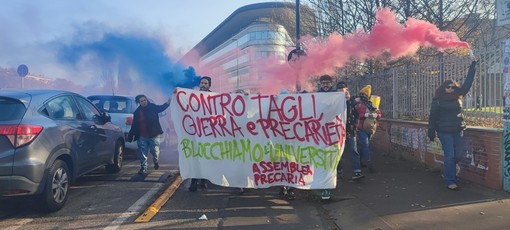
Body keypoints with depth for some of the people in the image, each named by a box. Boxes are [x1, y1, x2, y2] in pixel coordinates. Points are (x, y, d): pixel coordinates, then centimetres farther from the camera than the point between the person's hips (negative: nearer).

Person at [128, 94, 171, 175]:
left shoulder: (153, 107, -1)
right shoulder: (137, 112, 7)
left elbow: (161, 108, -20)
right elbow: (134, 125, 9)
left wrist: (168, 103, -40)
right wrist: (130, 136, 5)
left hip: (154, 135, -2)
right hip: (142, 137, 2)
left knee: (155, 151, 1)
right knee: (142, 154, 2)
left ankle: (156, 162, 32)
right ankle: (143, 168, 11)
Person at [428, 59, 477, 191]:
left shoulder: (458, 97, 7)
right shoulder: (437, 100, -5)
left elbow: (468, 83, 7)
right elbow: (432, 117, -4)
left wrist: (473, 65, 5)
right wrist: (431, 132, -8)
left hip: (458, 130, 5)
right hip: (444, 131, -5)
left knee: (460, 154, 5)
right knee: (450, 156, -5)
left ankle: (447, 170, 32)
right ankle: (450, 182, 3)